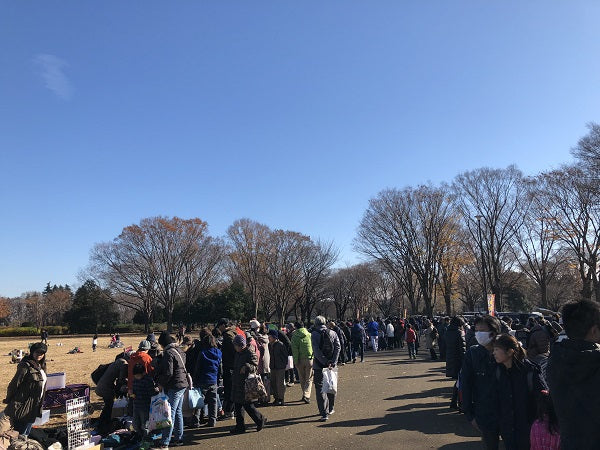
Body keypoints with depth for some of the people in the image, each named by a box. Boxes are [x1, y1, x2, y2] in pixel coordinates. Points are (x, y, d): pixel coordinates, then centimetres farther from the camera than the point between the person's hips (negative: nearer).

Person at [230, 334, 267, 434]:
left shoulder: (250, 354, -14)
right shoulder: (237, 354, 12)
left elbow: (254, 367, -19)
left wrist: (247, 366, -36)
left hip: (246, 384, -9)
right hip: (237, 383, 9)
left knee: (247, 405, -3)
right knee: (238, 405, 12)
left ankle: (260, 420, 16)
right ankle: (240, 426, 21)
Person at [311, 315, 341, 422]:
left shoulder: (314, 334, -5)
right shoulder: (333, 333, 4)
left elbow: (316, 350, -15)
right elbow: (338, 347, -6)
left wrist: (325, 362, -14)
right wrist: (333, 362, -11)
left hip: (319, 365, -4)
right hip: (331, 364, 4)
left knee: (320, 389, 1)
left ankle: (324, 413, -5)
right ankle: (330, 409, 32)